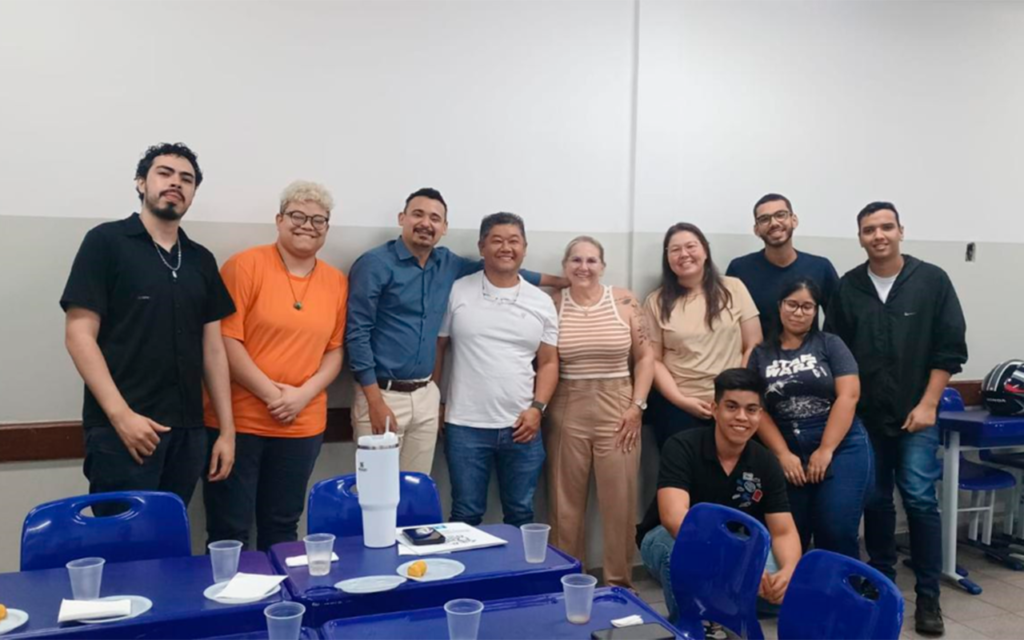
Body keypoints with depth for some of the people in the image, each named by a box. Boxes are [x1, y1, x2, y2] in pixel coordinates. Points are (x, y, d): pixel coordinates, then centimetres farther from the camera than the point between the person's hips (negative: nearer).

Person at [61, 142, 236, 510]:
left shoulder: (201, 260, 14)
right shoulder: (106, 242, -1)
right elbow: (79, 335, -7)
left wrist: (227, 430, 8)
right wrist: (121, 415, -16)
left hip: (187, 430, 5)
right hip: (122, 429, -5)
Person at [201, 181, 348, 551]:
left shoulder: (336, 282, 8)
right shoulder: (245, 266, -6)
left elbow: (335, 350, 9)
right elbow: (225, 340, -11)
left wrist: (304, 394, -7)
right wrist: (271, 393, -15)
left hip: (302, 426, 4)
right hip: (237, 421, -4)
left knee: (282, 526, 16)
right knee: (229, 529, 4)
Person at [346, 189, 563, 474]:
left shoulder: (447, 263, 10)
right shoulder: (375, 264, -8)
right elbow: (357, 333, -11)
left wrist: (556, 280, 24)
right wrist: (375, 401, -16)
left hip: (426, 395, 6)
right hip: (383, 394, -6)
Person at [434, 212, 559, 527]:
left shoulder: (542, 302, 6)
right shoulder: (457, 292, 0)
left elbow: (548, 362, 8)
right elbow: (436, 350, 4)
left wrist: (537, 408, -5)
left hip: (522, 427, 2)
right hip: (465, 426, -2)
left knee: (521, 515, 14)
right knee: (466, 516, 8)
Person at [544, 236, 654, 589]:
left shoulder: (624, 301, 1)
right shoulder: (551, 305, 0)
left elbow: (645, 357, 3)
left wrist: (637, 405, -4)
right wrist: (540, 408, -3)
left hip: (617, 409, 0)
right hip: (566, 412, 0)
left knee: (620, 501, 4)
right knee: (566, 503, 7)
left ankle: (620, 583, 19)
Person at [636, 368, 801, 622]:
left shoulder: (766, 463, -11)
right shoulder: (682, 447, -25)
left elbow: (784, 532, -14)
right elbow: (674, 517, -39)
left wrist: (788, 572, -38)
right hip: (667, 539, -3)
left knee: (777, 586, -25)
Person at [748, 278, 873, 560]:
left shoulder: (830, 344, 4)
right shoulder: (761, 354, 9)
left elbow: (848, 396, -5)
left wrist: (825, 451, -11)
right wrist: (783, 455, -6)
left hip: (840, 449, -2)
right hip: (787, 455, 2)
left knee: (836, 534, -6)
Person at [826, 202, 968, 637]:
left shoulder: (932, 281, -3)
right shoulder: (847, 288, 2)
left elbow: (950, 348, -3)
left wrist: (928, 405, -8)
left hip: (915, 415, -2)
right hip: (864, 417, 2)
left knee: (919, 499, -6)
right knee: (875, 501, 9)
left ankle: (928, 597, 5)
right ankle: (881, 582, 25)